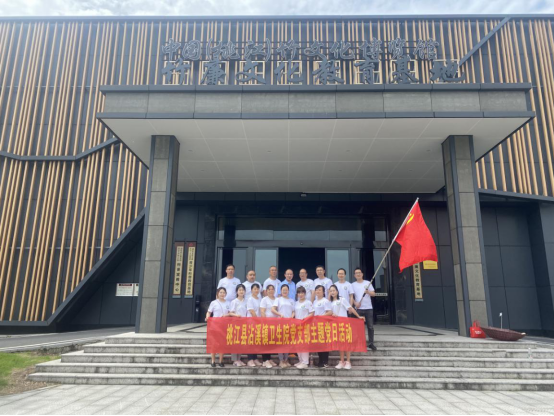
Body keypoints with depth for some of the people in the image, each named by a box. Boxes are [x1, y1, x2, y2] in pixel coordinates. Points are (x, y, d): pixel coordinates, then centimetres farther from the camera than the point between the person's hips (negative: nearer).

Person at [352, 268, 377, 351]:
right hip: (359, 308, 0)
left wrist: (368, 292, -19)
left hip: (368, 308, 0)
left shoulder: (368, 283, 6)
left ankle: (371, 343, 8)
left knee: (370, 326, 0)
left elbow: (373, 294, 1)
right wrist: (355, 303, -12)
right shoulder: (353, 285, 8)